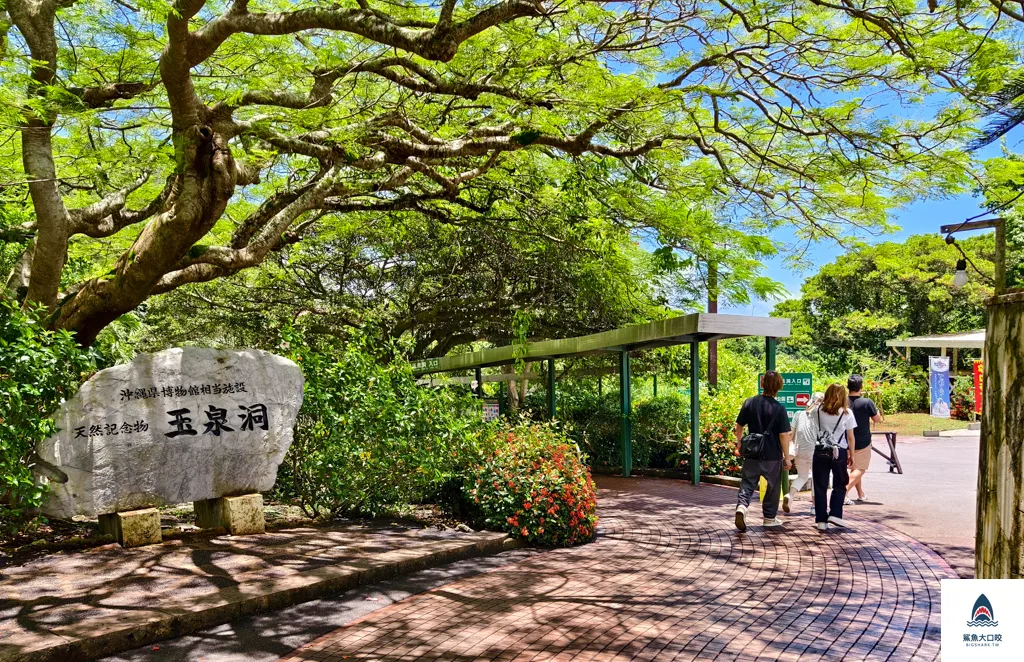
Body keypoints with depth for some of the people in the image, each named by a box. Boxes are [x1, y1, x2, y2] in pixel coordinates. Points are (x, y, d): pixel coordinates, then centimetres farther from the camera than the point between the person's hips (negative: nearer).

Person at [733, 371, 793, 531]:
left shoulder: (750, 403, -3)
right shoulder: (779, 409, -13)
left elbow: (739, 425, 4)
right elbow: (784, 435, -13)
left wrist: (739, 443, 20)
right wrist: (786, 457, -3)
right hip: (773, 455, -2)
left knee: (747, 483, 8)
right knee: (773, 485, 15)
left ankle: (741, 506, -18)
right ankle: (769, 517, 25)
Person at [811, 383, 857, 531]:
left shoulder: (818, 410, 0)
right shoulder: (847, 413, -3)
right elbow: (850, 437, 1)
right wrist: (851, 454, 9)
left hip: (820, 451, 2)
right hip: (839, 452, -1)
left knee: (820, 487, 6)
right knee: (840, 485, 17)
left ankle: (821, 520, 4)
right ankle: (835, 514, 6)